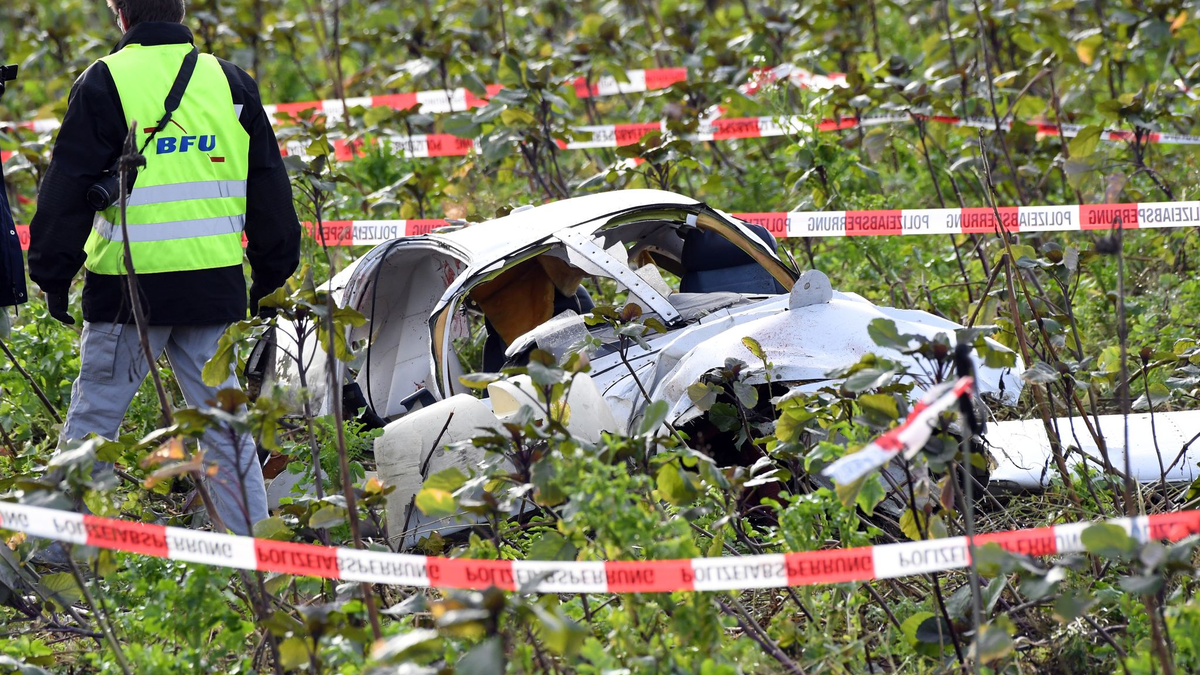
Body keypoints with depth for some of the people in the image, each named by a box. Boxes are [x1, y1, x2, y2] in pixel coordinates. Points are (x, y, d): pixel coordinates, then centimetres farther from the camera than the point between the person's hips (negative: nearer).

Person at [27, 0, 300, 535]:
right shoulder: (231, 84, 9)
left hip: (129, 289, -4)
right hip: (214, 285, 4)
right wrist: (272, 272, 21)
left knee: (93, 417, 3)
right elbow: (269, 190, 14)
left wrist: (53, 273, 2)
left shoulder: (105, 84, -4)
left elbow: (67, 189, -5)